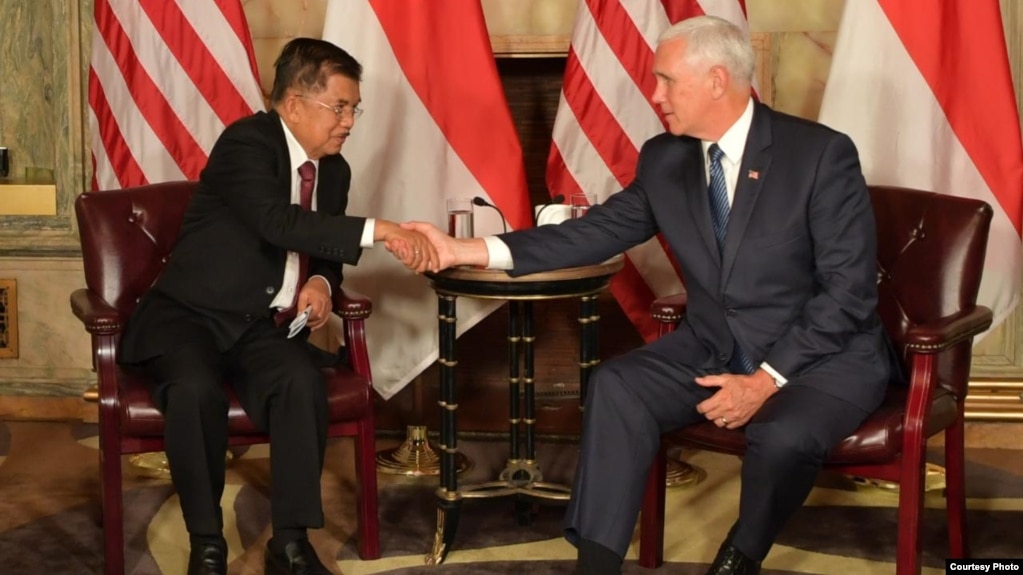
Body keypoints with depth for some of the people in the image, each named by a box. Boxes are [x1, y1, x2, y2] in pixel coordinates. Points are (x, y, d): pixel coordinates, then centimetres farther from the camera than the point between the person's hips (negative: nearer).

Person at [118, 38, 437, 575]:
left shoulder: (334, 168, 9)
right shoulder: (246, 142, -16)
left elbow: (323, 246, 22)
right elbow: (279, 223, -34)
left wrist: (321, 283, -3)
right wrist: (378, 230, -40)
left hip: (263, 324, 5)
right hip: (189, 314, -5)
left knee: (302, 380, -27)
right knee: (197, 389, -35)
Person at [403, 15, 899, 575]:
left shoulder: (822, 154, -16)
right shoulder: (664, 158, 1)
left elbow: (850, 291, -18)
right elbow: (597, 232, 2)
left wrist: (767, 379, -23)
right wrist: (464, 250, -7)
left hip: (824, 354, -5)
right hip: (714, 346, 5)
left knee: (784, 434, -34)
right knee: (616, 385, -19)